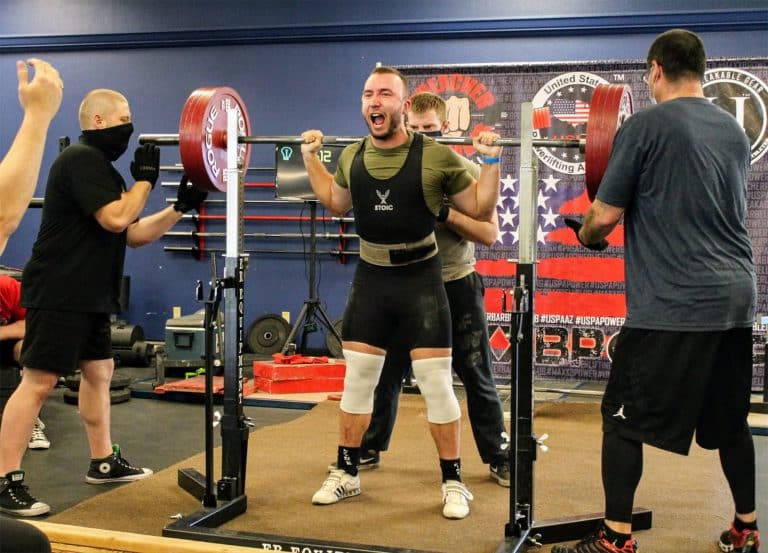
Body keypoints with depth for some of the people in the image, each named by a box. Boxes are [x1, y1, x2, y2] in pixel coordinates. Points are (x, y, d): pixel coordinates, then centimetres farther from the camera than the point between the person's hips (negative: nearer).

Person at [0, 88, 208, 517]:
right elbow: (116, 219, -24)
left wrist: (181, 208, 9)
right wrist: (145, 178, -11)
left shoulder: (102, 167, 18)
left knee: (99, 371, 16)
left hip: (89, 296, 11)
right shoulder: (81, 160, -13)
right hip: (58, 295, -11)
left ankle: (104, 462, 28)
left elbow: (134, 233, 17)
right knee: (38, 382, -9)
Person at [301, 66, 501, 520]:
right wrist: (310, 157, 16)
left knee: (436, 384, -1)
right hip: (370, 279, 4)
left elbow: (481, 209, -3)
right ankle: (347, 473, 26)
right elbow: (336, 202, 21)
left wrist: (491, 161, -16)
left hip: (421, 279, -4)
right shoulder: (352, 156, 1)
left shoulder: (436, 156, -13)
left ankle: (454, 482, 14)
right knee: (357, 380, 11)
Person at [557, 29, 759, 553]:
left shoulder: (646, 126, -8)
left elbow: (606, 214, -7)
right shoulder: (734, 130, 13)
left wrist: (587, 235, 15)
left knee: (623, 418, 3)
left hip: (671, 303, -7)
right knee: (729, 421, 18)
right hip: (735, 297, 7)